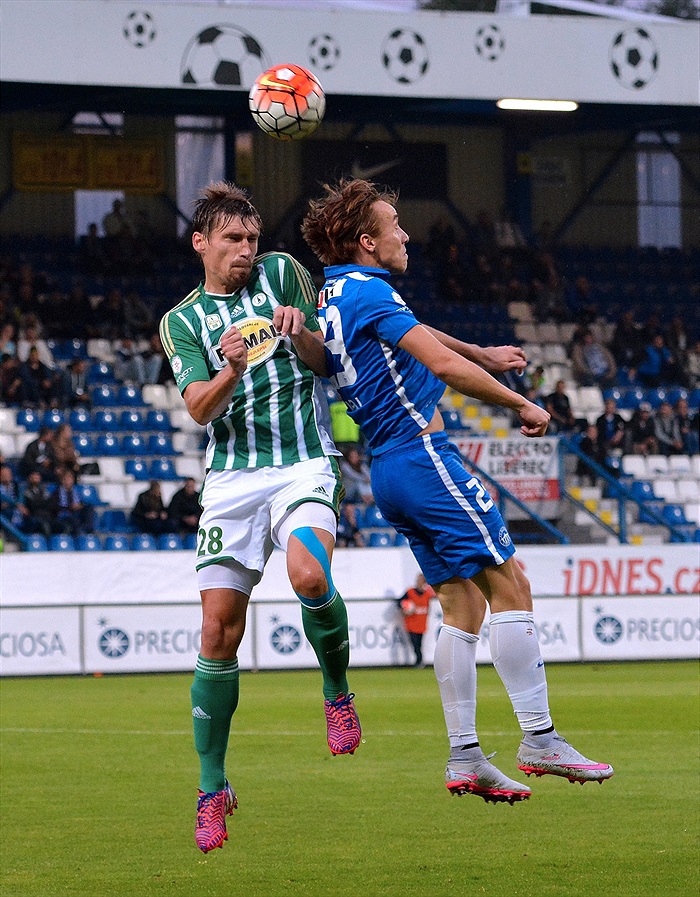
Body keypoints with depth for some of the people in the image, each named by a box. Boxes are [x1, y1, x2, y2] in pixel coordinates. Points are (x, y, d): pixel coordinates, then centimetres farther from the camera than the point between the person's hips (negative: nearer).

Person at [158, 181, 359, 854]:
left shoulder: (281, 273, 10)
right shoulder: (181, 321, 10)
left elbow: (326, 363, 10)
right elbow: (199, 408, -4)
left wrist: (299, 332, -12)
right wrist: (233, 367, -24)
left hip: (303, 464, -1)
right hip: (231, 477, 1)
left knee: (309, 575, -32)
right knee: (219, 634, -4)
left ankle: (337, 691, -4)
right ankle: (212, 789, 7)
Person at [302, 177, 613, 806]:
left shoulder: (332, 296, 18)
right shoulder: (367, 291, -12)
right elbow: (444, 365, -18)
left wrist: (482, 354, 43)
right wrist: (522, 405, -8)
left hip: (390, 470, 10)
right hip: (423, 455, -10)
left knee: (464, 605, 9)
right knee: (509, 585, -9)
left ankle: (464, 756, 3)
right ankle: (538, 738, -12)